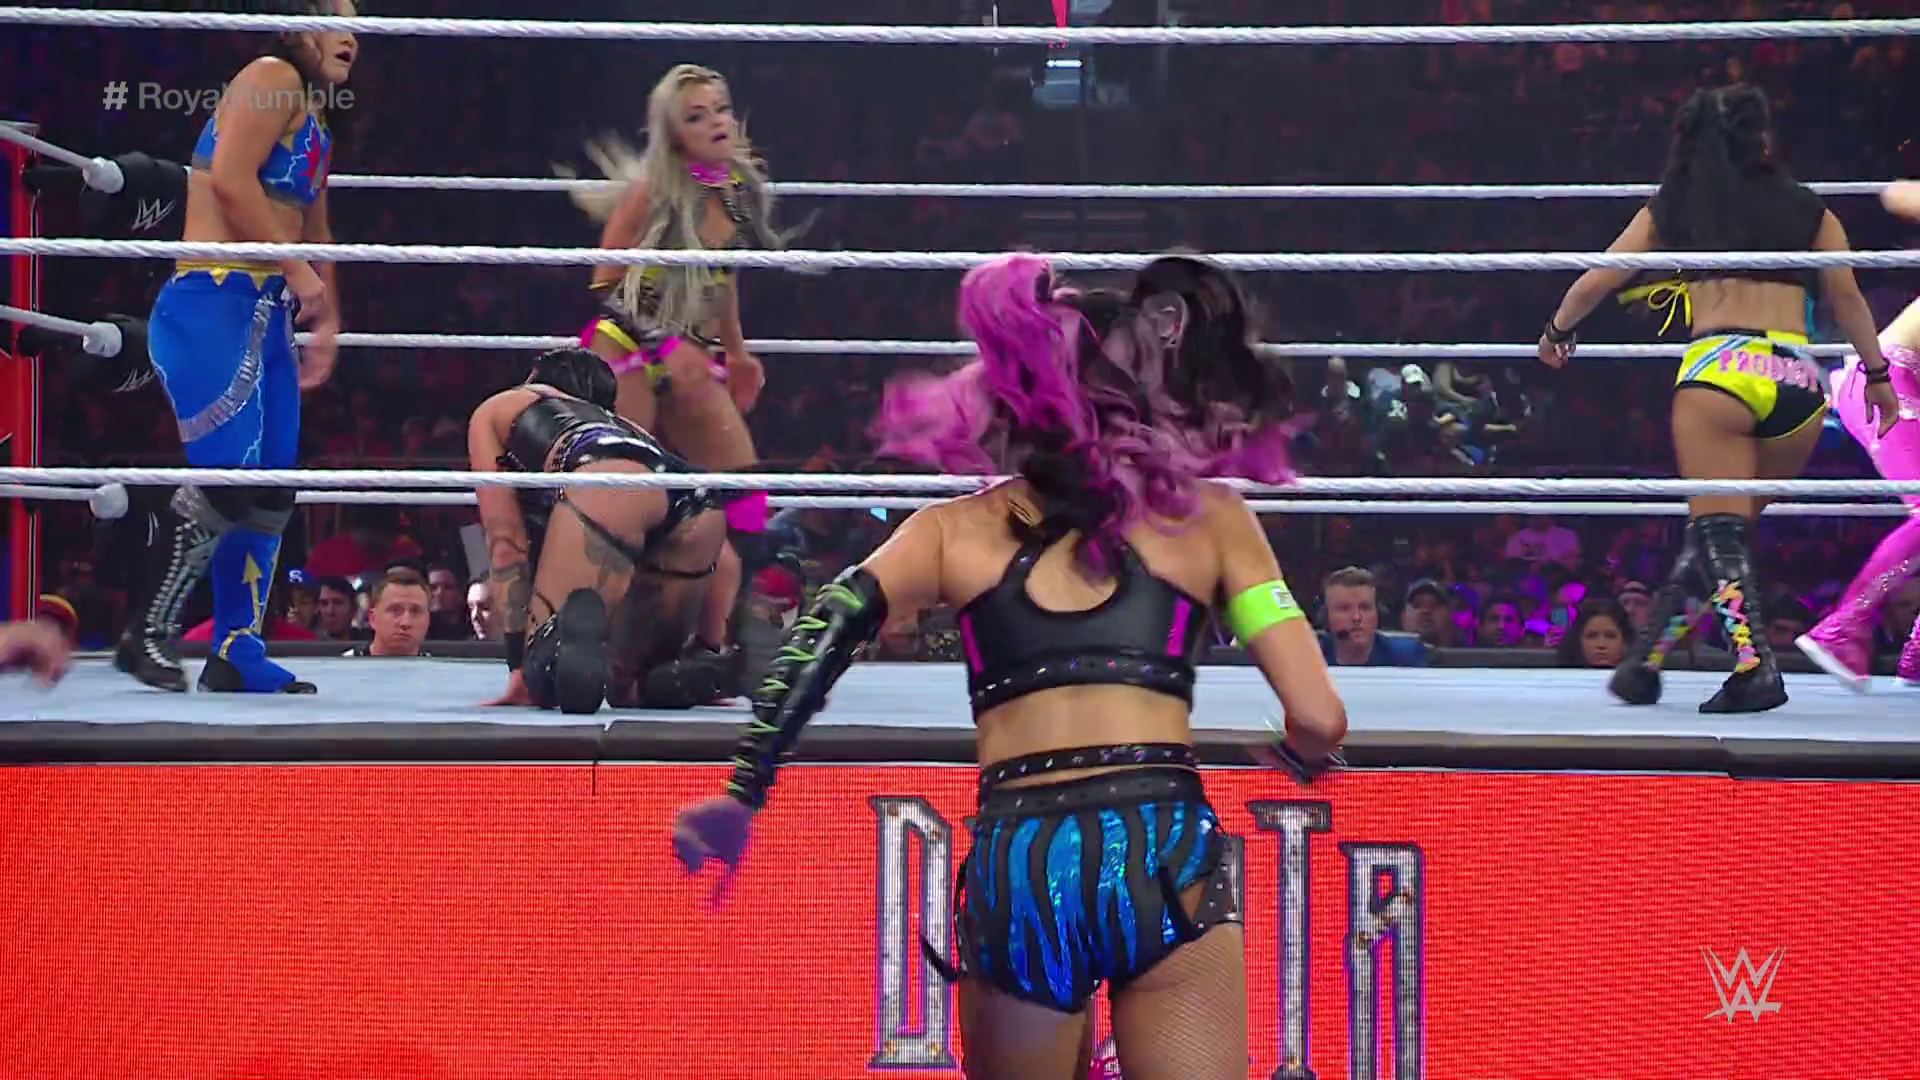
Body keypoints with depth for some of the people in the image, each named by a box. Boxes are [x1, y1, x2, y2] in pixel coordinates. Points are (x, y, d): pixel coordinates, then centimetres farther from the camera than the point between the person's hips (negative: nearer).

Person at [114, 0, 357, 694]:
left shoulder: (317, 120, 24)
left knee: (271, 489, 7)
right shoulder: (274, 81, -6)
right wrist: (298, 271, -17)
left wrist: (327, 322, 28)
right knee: (229, 474, -18)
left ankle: (237, 652, 11)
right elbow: (230, 179, -20)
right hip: (214, 304, -10)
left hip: (267, 315, 10)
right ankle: (149, 635, -11)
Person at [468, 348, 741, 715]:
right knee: (626, 683, 21)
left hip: (609, 489, -5)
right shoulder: (619, 423, 44)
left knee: (547, 683, -3)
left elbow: (507, 543, 22)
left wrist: (520, 665, 17)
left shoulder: (494, 411, 33)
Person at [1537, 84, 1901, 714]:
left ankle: (1756, 668, -20)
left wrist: (1557, 333, 33)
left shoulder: (1671, 210, 14)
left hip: (1718, 371, -2)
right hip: (1797, 378, 2)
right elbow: (1847, 297, 9)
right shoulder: (1807, 210, 15)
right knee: (1724, 530, 13)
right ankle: (1647, 660, 15)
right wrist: (1876, 372, 17)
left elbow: (1596, 284, 16)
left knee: (1719, 531, -2)